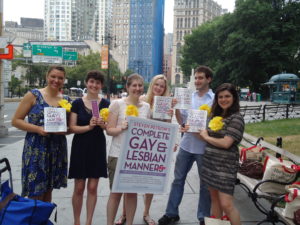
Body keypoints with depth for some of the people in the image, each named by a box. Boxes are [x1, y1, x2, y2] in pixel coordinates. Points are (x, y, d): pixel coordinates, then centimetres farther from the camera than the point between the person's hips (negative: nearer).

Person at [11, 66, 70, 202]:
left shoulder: (66, 100, 8)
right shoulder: (33, 95, -3)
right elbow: (16, 121, -4)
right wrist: (38, 129, -18)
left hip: (57, 150, 4)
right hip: (36, 150, -4)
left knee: (48, 191, 14)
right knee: (35, 195, -2)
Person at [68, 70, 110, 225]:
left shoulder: (105, 104, 2)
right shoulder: (77, 103, -1)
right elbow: (72, 128, -7)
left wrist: (102, 124, -18)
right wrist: (88, 127, -23)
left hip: (98, 148, 1)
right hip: (80, 147, -1)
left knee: (92, 188, 6)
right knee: (79, 188, 5)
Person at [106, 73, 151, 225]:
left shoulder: (146, 106, 7)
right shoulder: (117, 104, -5)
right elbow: (109, 130, -7)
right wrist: (122, 128, -24)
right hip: (118, 155, -3)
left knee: (132, 191, 12)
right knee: (116, 192, 4)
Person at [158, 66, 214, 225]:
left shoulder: (215, 99, -5)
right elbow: (182, 121, 8)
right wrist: (176, 109, -9)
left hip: (204, 147, -3)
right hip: (186, 144, 4)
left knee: (205, 183, 9)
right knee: (178, 179, 11)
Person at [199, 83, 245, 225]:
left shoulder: (236, 118, -11)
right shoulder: (216, 115, 11)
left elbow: (226, 143, -20)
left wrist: (206, 137, -8)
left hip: (225, 165, -7)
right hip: (210, 162, 7)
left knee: (226, 204, -8)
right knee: (214, 199, 15)